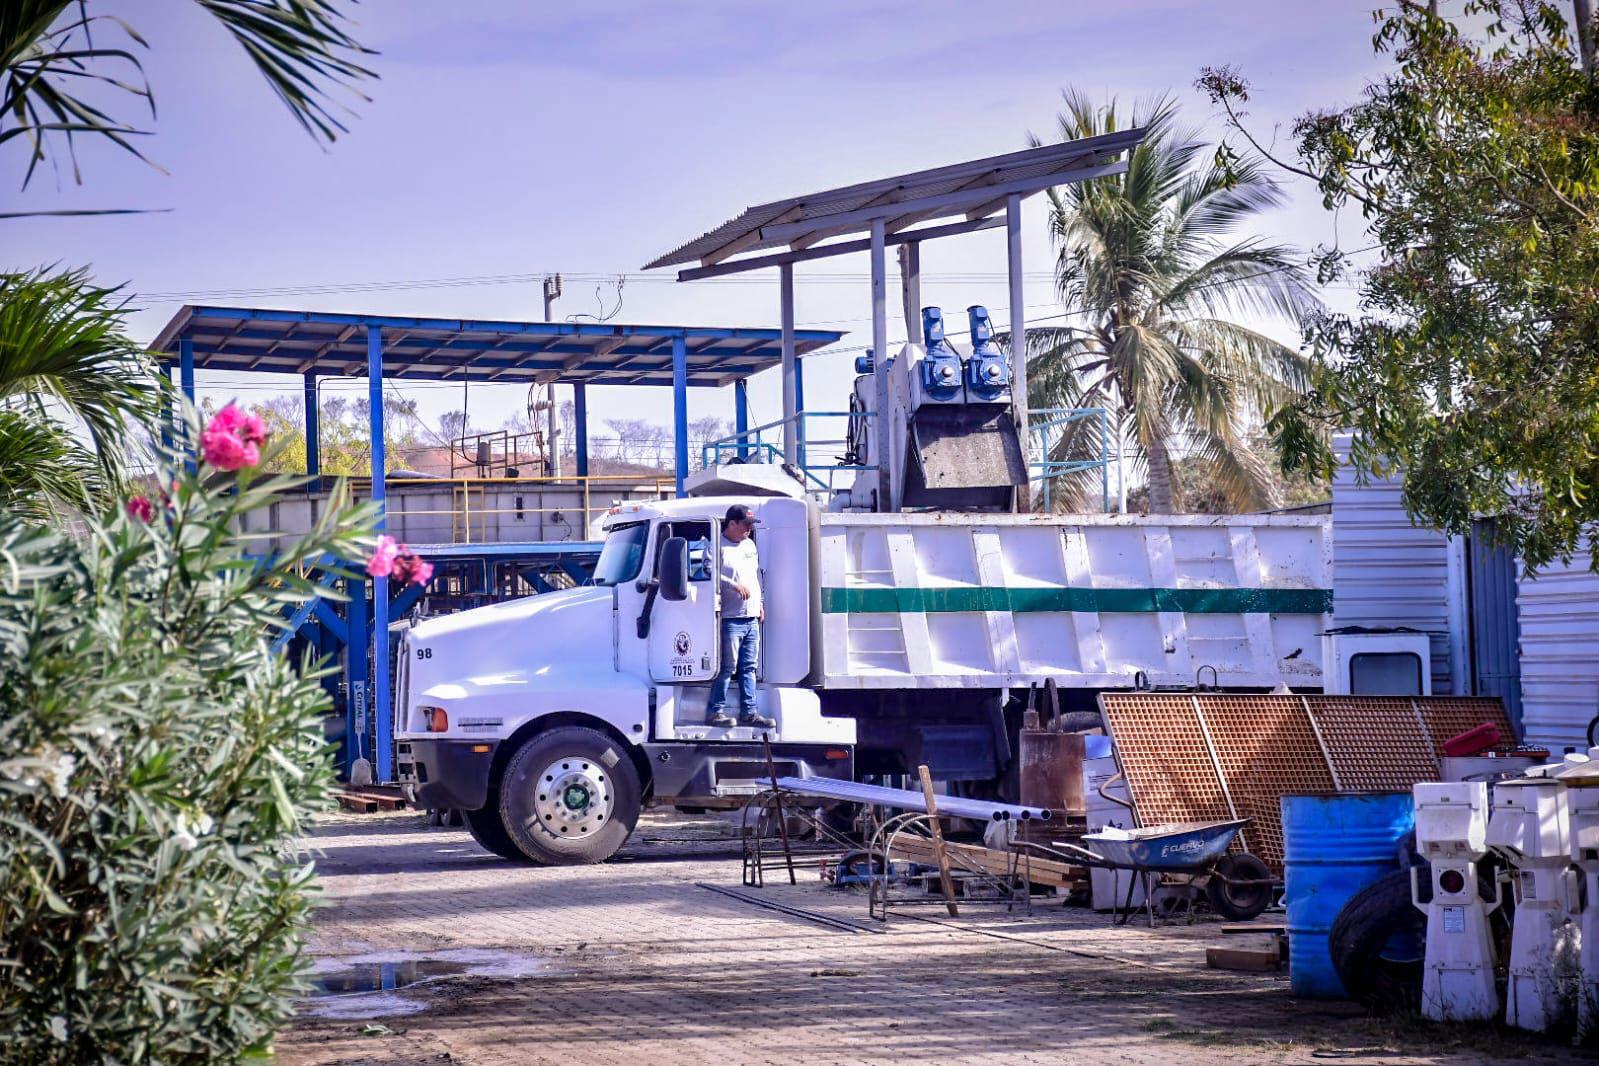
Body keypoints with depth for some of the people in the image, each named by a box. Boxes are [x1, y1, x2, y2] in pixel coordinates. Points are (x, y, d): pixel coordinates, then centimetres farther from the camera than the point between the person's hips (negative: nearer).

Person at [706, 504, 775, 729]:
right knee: (727, 667, -8)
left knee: (749, 668, 10)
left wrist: (760, 603, 23)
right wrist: (734, 585, -22)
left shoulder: (749, 545, 19)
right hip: (731, 618, -8)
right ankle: (715, 712, -2)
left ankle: (748, 712, 14)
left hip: (752, 618, 8)